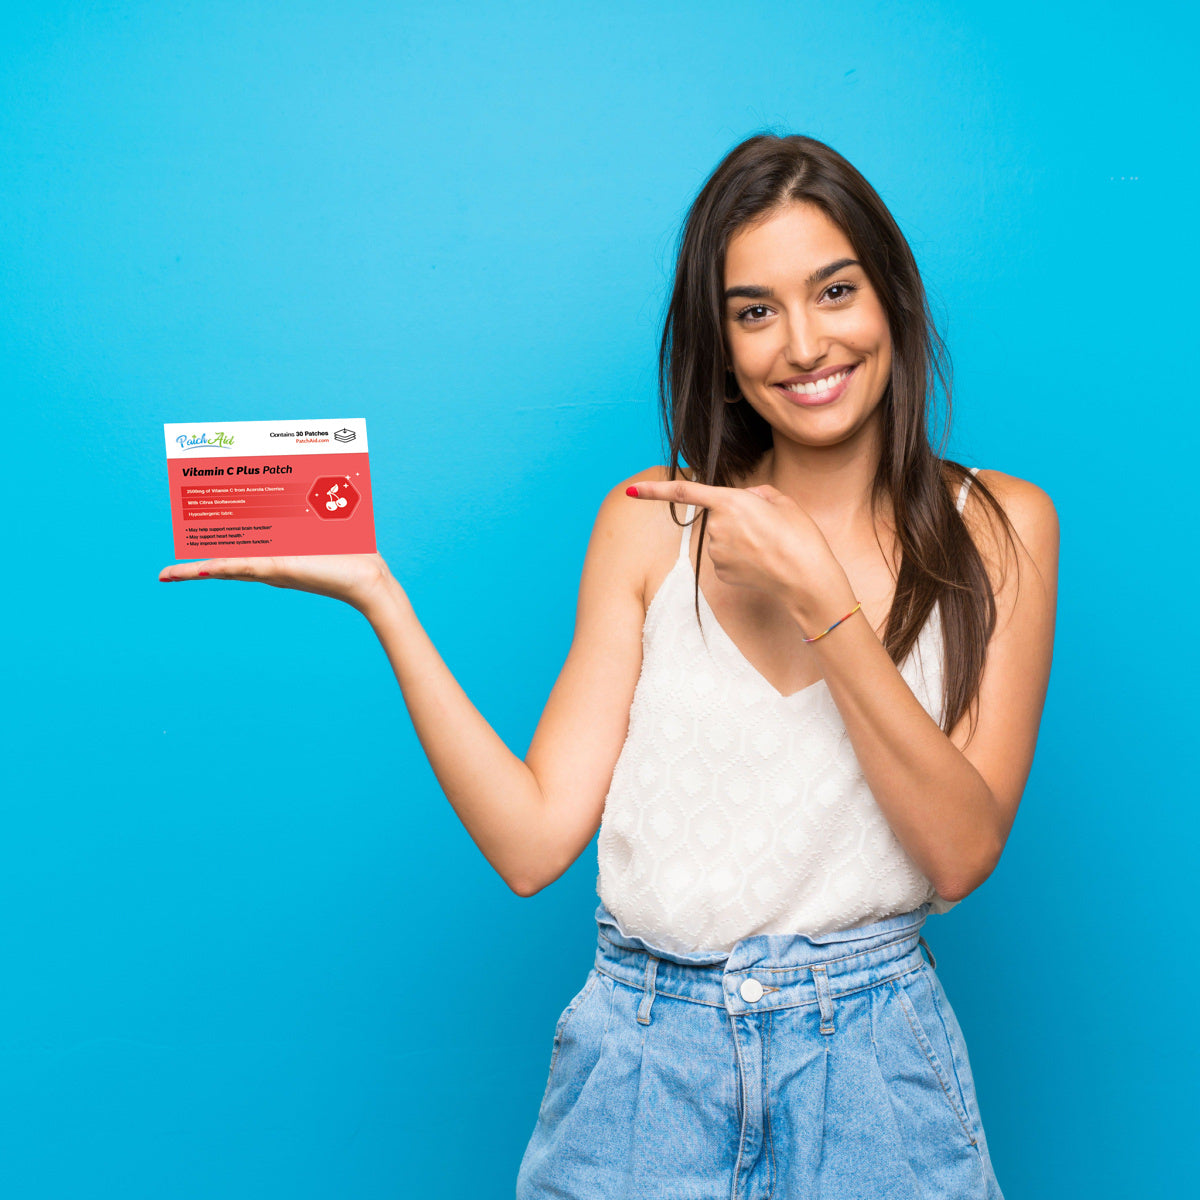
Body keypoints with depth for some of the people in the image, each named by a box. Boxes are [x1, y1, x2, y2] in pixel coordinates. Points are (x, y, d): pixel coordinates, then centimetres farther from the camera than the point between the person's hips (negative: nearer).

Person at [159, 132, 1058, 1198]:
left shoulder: (998, 526, -1)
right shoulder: (649, 523, 0)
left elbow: (963, 853, -11)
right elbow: (533, 840, -8)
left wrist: (817, 596, -19)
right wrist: (376, 596, -14)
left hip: (874, 1072, 0)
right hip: (645, 1060, 1)